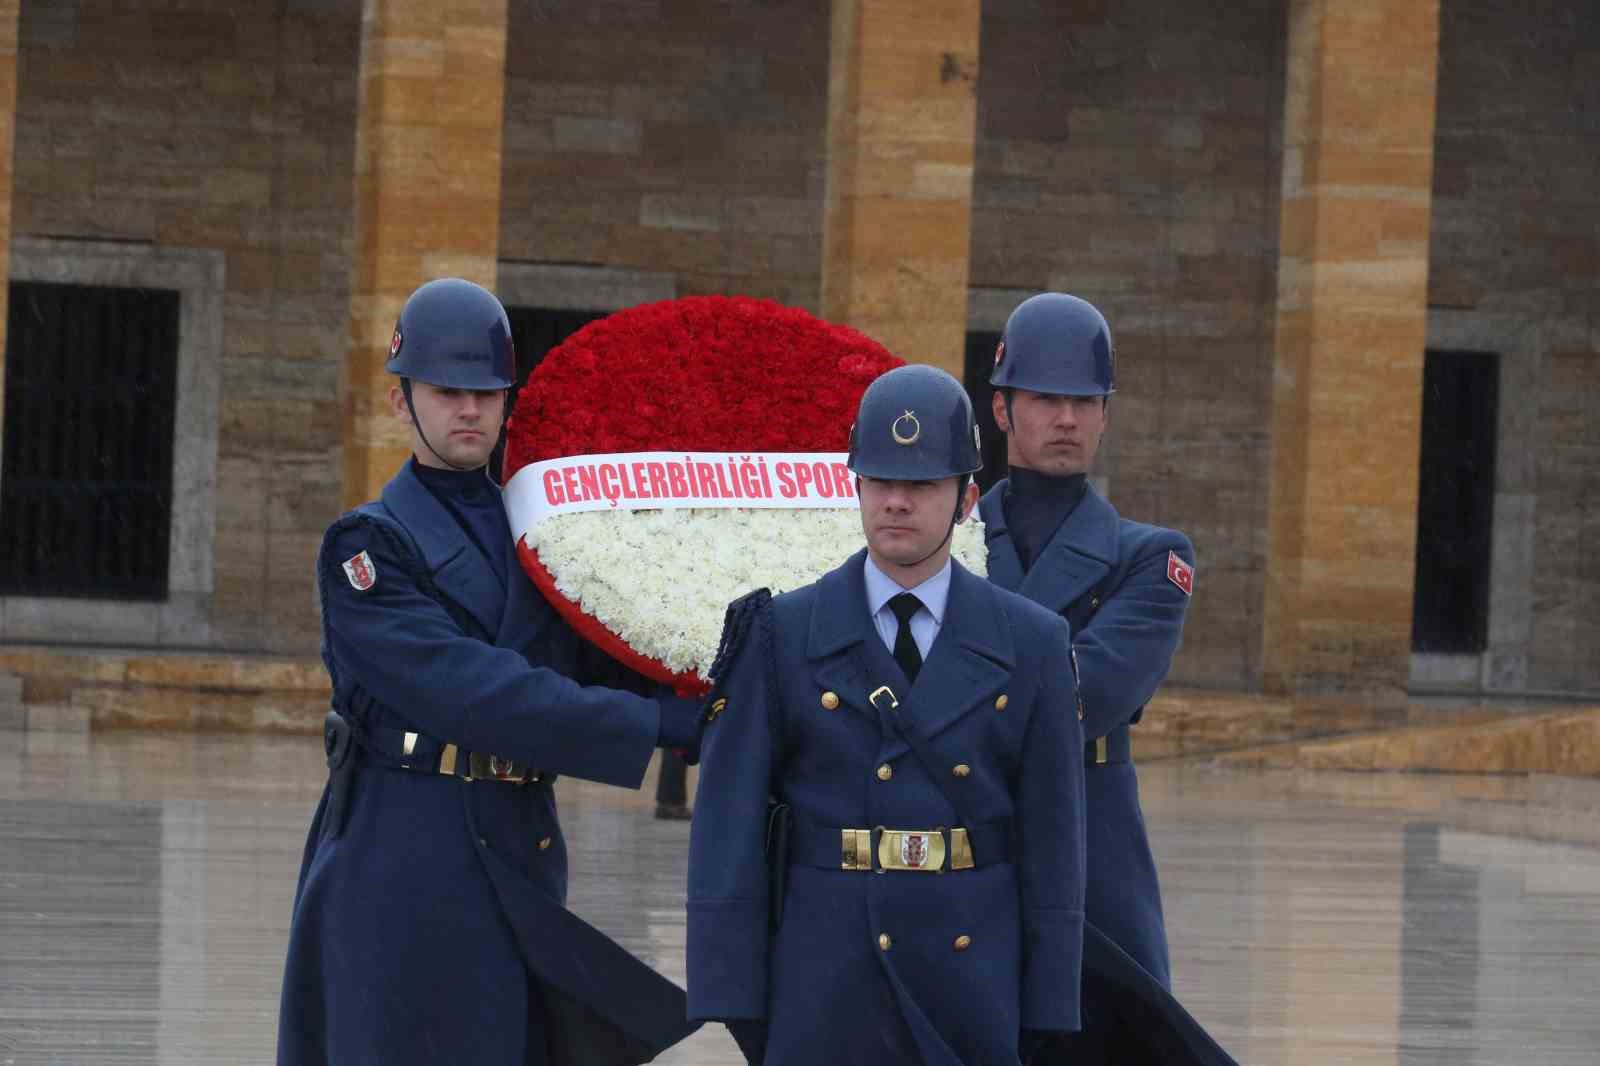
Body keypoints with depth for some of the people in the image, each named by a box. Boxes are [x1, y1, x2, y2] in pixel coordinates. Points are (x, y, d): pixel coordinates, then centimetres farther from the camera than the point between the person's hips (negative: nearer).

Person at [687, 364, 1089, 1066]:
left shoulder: (1031, 645, 5)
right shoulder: (780, 636, 1)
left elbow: (1052, 834, 4)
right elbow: (728, 827, -1)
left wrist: (1048, 1010, 0)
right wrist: (733, 999, -8)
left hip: (970, 1001, 1)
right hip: (820, 1000, -1)